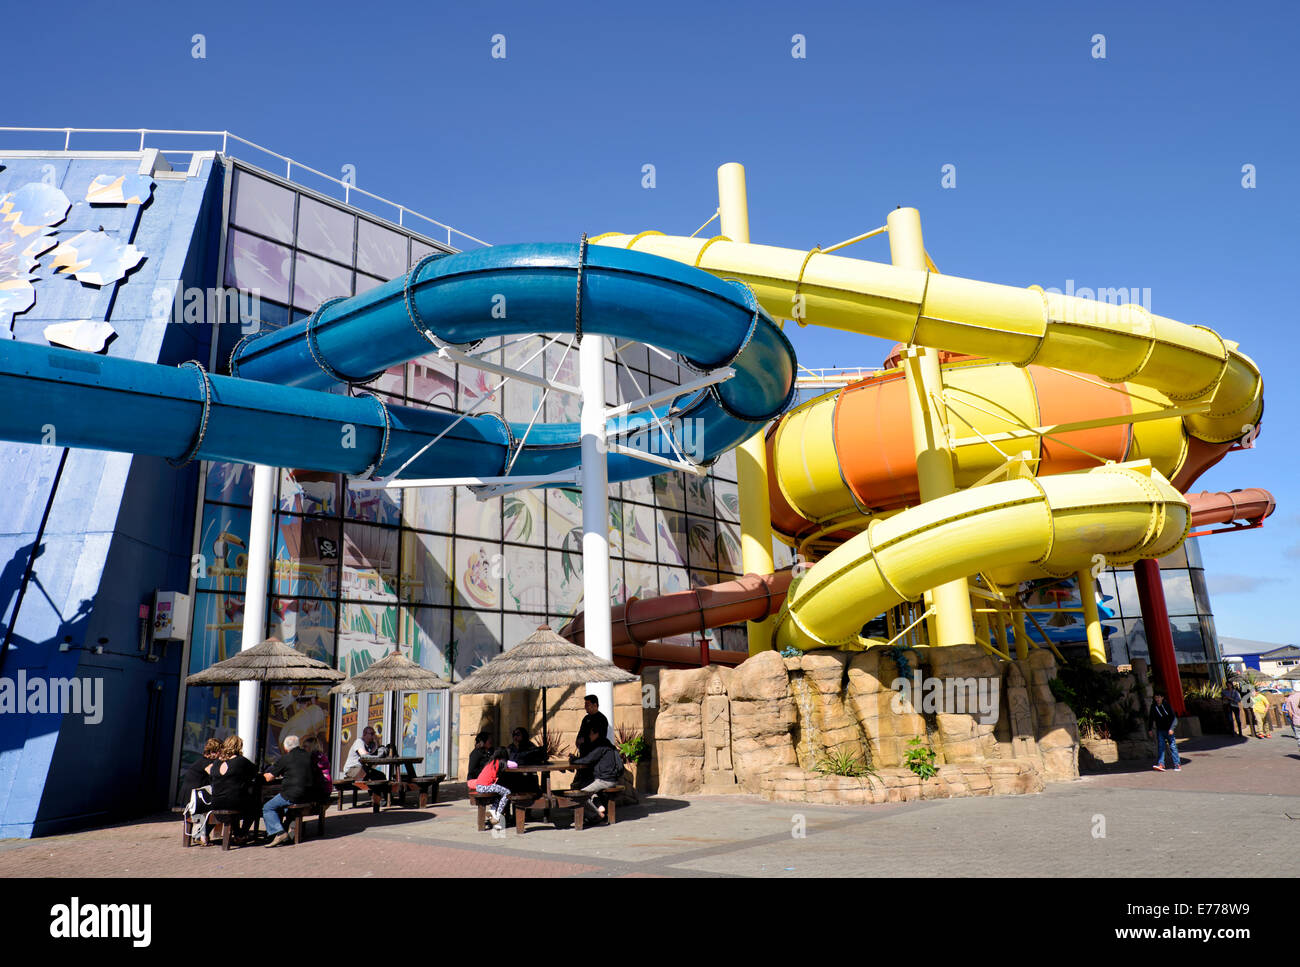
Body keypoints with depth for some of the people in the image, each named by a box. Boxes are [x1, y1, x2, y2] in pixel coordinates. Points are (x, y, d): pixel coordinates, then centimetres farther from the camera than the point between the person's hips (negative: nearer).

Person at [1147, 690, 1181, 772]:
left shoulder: (1167, 705, -8)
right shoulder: (1153, 707, 2)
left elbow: (1173, 717, -8)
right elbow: (1151, 718, 12)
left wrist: (1171, 728, -16)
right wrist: (1149, 729, 10)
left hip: (1168, 729, -3)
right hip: (1160, 730, 3)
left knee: (1172, 746, -2)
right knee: (1160, 746, -4)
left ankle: (1177, 765, 7)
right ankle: (1161, 764, -8)